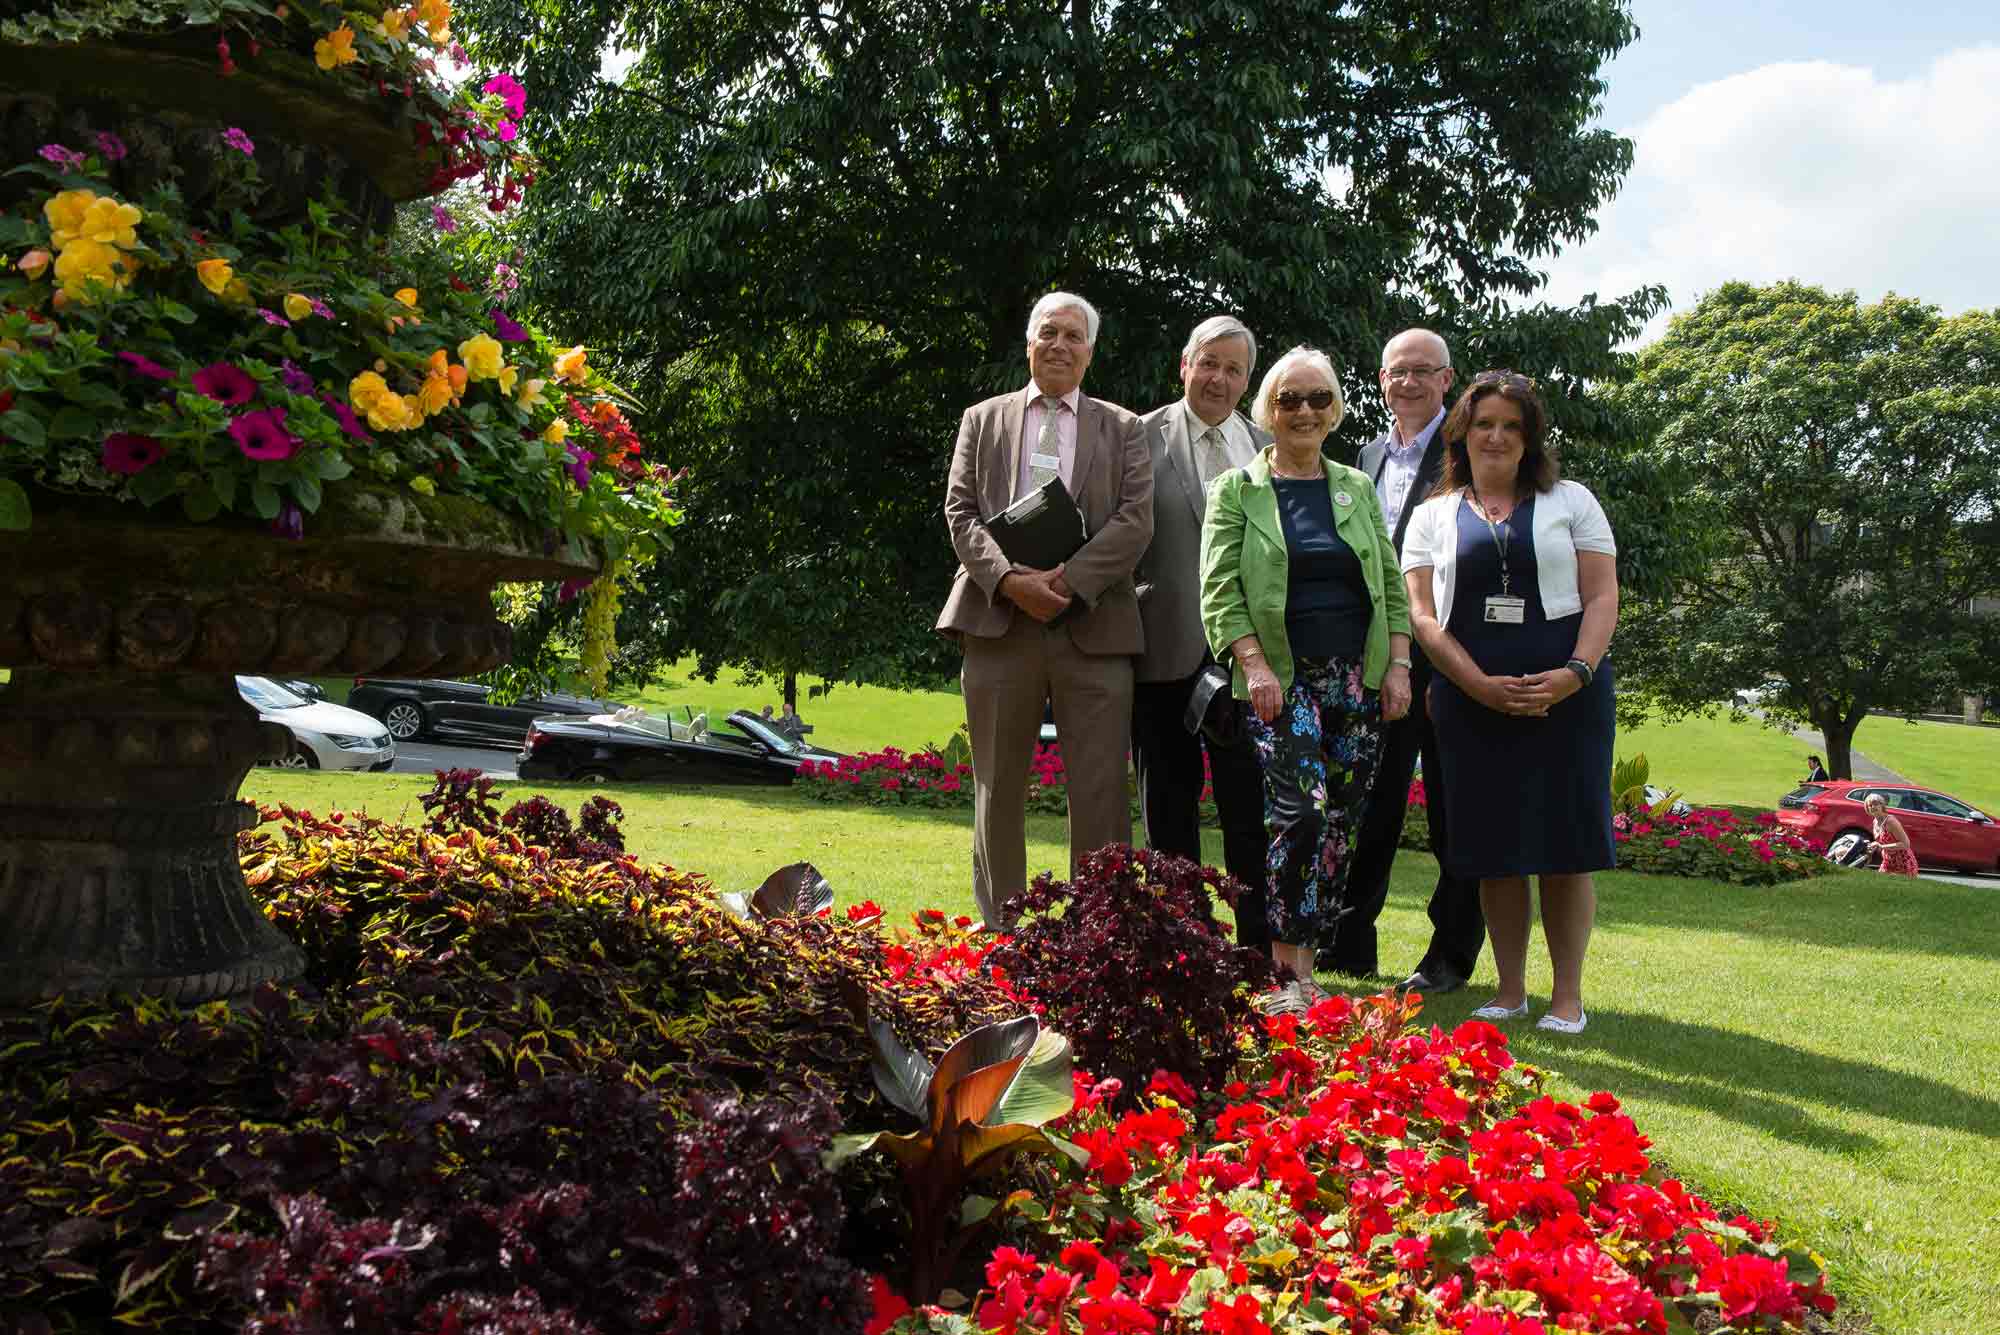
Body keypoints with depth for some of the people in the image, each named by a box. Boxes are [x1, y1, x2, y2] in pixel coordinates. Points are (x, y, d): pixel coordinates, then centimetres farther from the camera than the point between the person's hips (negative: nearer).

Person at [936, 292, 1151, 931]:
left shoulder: (1122, 429, 13)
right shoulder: (982, 420, 15)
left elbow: (1135, 521, 1)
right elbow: (960, 512, 6)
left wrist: (1067, 581, -13)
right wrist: (1009, 579, -12)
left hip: (1092, 624, 0)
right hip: (998, 620, 1)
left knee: (1101, 793, -2)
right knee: (998, 789, 6)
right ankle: (998, 932, 15)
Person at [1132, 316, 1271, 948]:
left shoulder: (1267, 447, 13)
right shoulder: (1143, 437, 2)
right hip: (1169, 651, -2)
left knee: (1251, 802, 3)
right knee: (1169, 800, 7)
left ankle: (1260, 943, 12)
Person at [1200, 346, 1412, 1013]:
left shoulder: (1357, 488, 16)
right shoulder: (1236, 490, 5)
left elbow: (1390, 582, 16)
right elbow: (1220, 590, -2)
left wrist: (1398, 665, 5)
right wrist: (1254, 664, -13)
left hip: (1358, 677, 4)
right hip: (1281, 679, -4)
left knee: (1341, 819, 1)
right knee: (1301, 805, -19)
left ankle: (1300, 956, 9)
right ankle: (1291, 968, -12)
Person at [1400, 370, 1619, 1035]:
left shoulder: (1571, 501, 11)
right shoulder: (1433, 516, 12)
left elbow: (1601, 596, 4)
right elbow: (1423, 614, 3)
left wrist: (1575, 673, -13)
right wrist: (1482, 685, -11)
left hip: (1566, 691, -1)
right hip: (1472, 699, 1)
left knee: (1565, 844, -2)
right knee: (1494, 847, 3)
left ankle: (1567, 995, 7)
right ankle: (1510, 990, 13)